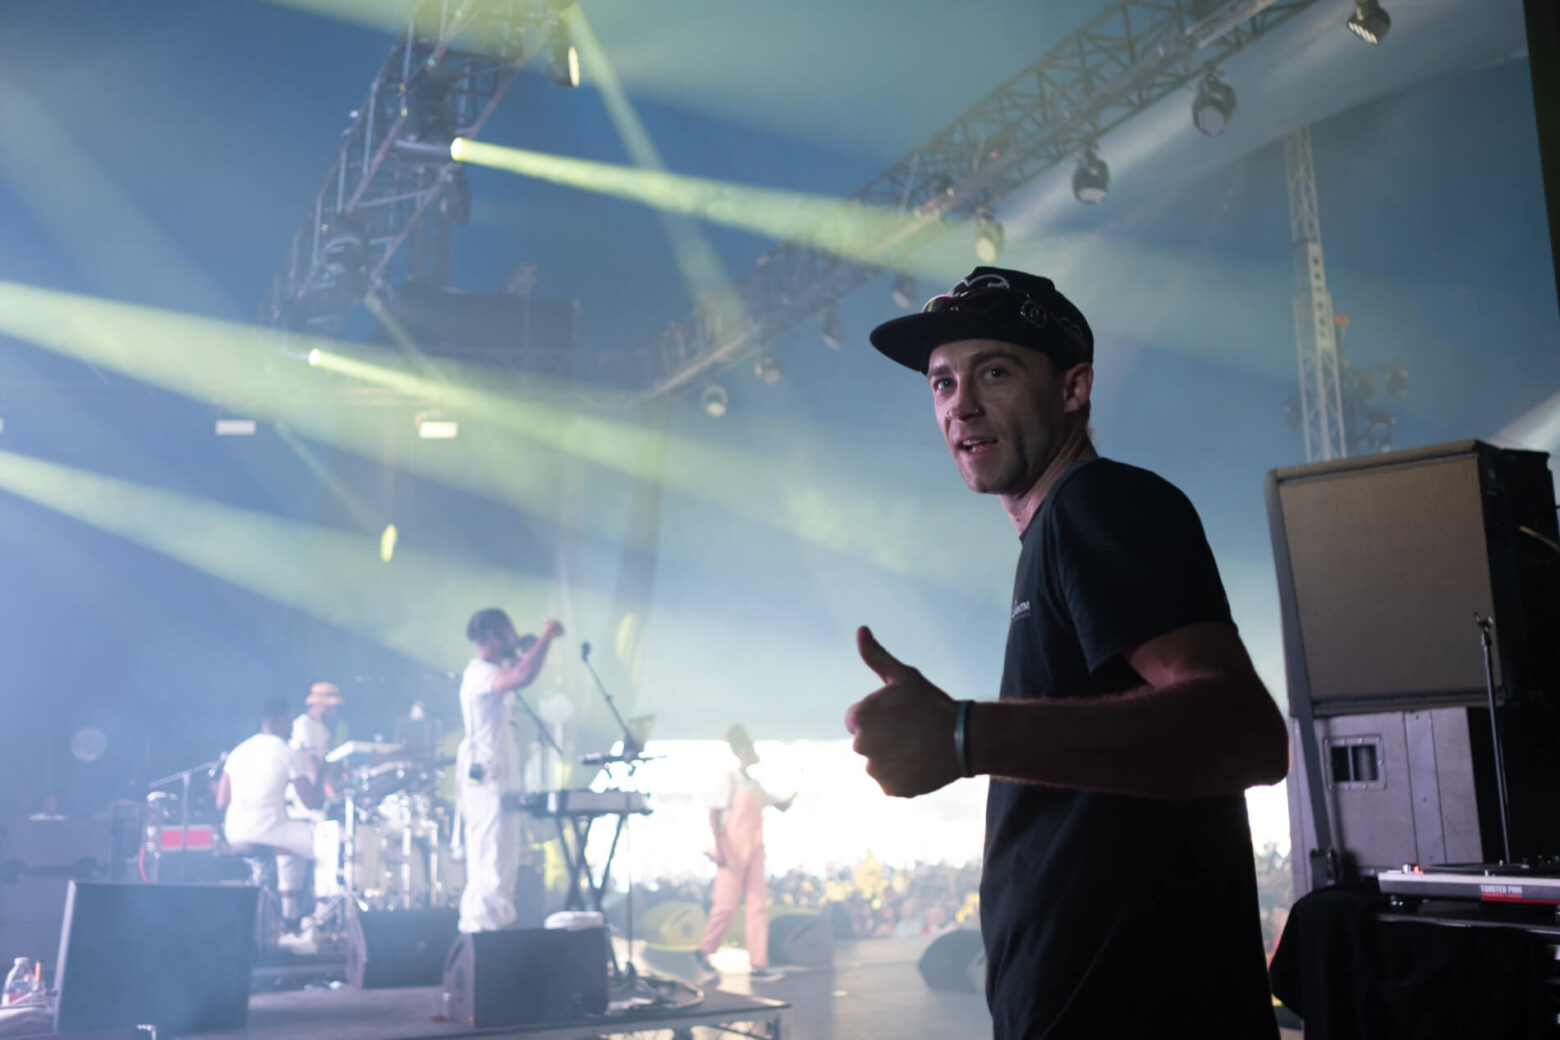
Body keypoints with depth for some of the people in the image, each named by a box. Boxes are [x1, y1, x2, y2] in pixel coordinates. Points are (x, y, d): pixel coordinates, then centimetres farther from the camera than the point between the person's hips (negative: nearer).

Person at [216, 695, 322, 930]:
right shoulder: (290, 754, -5)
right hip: (268, 829, -8)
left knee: (294, 840, 33)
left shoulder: (238, 751, 14)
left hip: (234, 832, 8)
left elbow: (221, 802, 12)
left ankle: (291, 913, 31)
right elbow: (311, 802, -5)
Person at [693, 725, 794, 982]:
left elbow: (782, 806, 20)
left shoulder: (756, 786, 15)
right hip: (733, 852, -7)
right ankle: (703, 951, 14)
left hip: (754, 853, 7)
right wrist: (720, 848, -21)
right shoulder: (729, 780, -5)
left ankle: (759, 963, 1)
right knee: (726, 905, -5)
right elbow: (714, 814, -12)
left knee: (759, 905, 1)